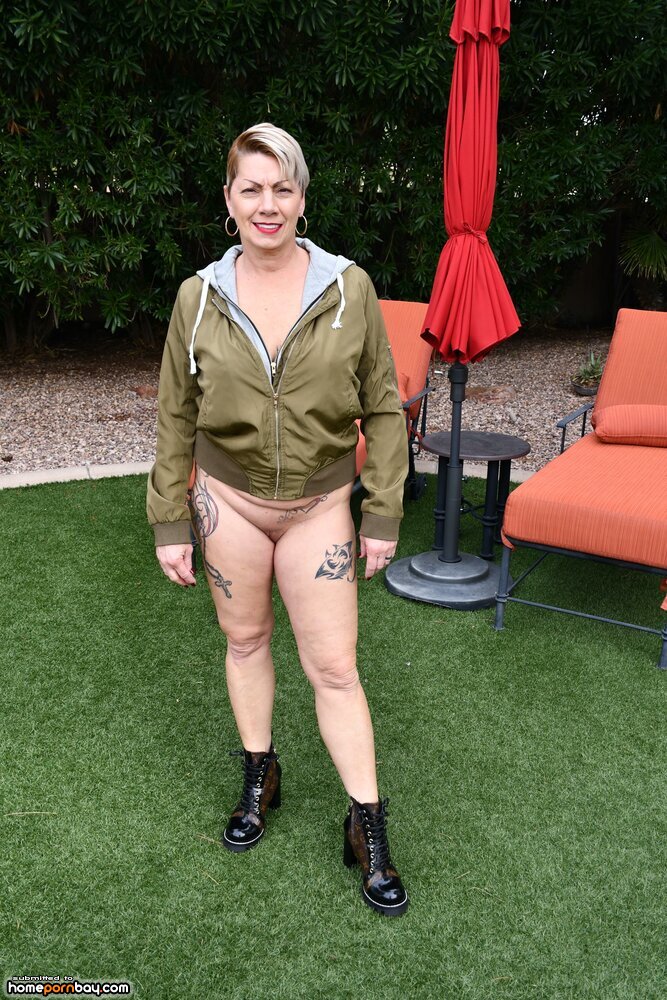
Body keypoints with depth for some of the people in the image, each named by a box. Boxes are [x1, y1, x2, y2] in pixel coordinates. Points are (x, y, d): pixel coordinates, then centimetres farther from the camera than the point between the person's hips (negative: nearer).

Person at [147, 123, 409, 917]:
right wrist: (170, 524, 1)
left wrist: (383, 515, -5)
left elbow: (382, 408, -2)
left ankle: (367, 829, 18)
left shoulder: (349, 289, -8)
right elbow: (176, 418, 2)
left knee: (334, 666, 1)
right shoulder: (198, 297, -4)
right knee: (244, 639, 15)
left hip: (318, 507, -1)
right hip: (228, 499, 2)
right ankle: (260, 778, 39)